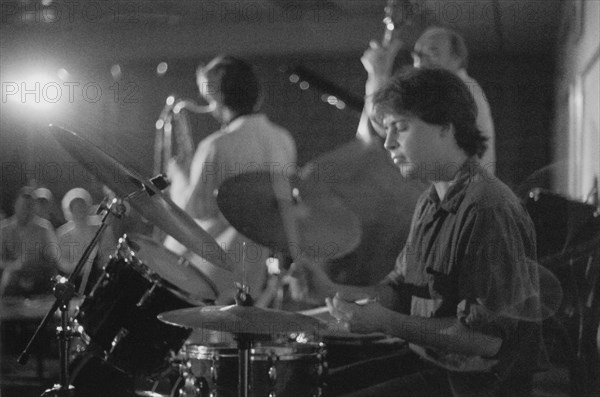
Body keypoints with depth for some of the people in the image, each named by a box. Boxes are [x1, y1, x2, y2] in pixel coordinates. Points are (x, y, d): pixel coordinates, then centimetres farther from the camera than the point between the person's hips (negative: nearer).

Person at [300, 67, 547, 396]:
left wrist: (385, 322, -24)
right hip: (429, 363, 9)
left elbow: (487, 338, -24)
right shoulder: (431, 203, 10)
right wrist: (333, 291, 1)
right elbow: (403, 288, 17)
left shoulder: (488, 210, -22)